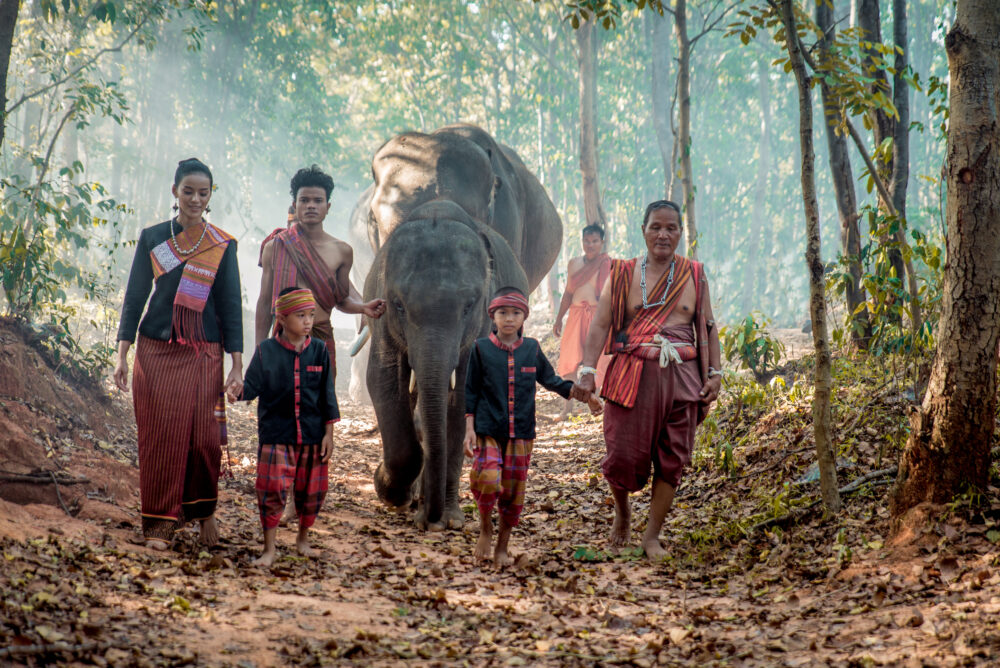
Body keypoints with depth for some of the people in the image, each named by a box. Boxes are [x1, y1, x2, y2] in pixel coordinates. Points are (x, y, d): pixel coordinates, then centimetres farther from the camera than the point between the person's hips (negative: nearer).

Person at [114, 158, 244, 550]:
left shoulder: (223, 246, 4)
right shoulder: (152, 239, 5)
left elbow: (231, 306, 3)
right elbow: (135, 296, 7)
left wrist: (237, 367, -2)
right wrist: (121, 355, 0)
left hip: (203, 355, 0)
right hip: (156, 351, 0)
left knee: (205, 437, -5)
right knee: (160, 436, -2)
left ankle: (202, 510, 18)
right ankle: (160, 522, 8)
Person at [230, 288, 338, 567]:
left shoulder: (319, 351, 2)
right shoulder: (266, 351, -3)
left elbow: (327, 395, 4)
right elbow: (253, 384, -1)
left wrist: (328, 433, 2)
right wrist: (239, 392, -25)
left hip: (312, 436, 2)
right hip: (276, 436, -2)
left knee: (311, 491, 10)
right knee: (272, 489, -5)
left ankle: (303, 538, 32)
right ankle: (269, 548, 6)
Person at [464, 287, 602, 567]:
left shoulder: (531, 348, 7)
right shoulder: (482, 348, 1)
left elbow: (550, 379, 19)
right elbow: (471, 391, 4)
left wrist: (582, 394, 9)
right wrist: (469, 428, -3)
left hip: (521, 432, 2)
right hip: (488, 430, -2)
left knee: (513, 490, 4)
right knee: (488, 479, -22)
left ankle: (502, 547, 21)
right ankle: (485, 527, 5)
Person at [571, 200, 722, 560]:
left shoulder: (694, 275, 11)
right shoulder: (624, 274, 5)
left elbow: (707, 327, 13)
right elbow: (600, 325, 1)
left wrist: (714, 374, 4)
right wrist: (587, 371, -9)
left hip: (681, 377, 2)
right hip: (633, 376, -2)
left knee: (672, 458, 0)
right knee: (624, 454, -4)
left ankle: (652, 535, 10)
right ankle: (622, 510, 27)